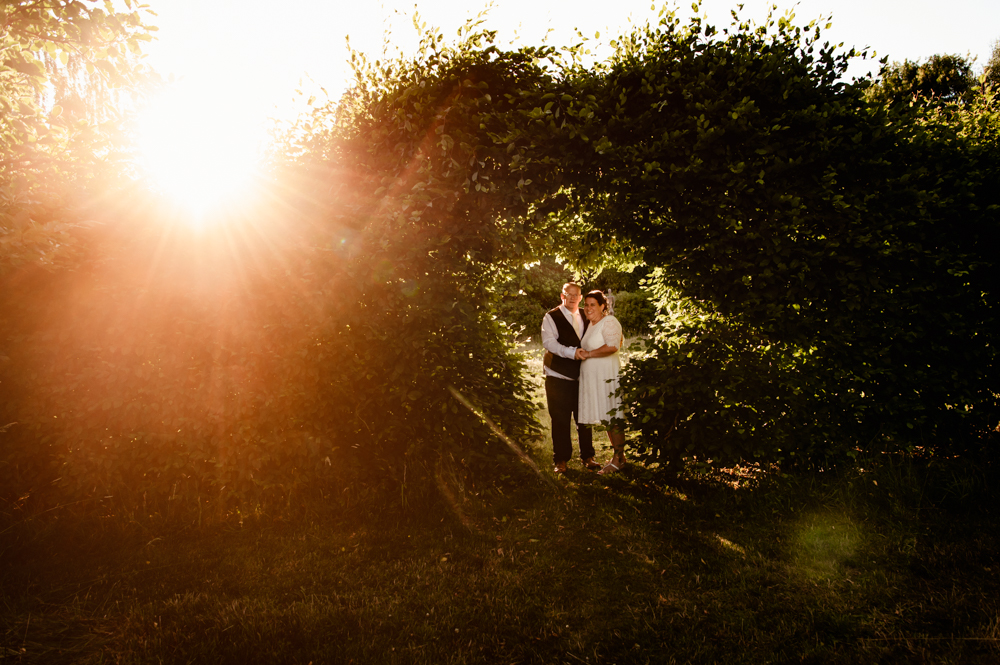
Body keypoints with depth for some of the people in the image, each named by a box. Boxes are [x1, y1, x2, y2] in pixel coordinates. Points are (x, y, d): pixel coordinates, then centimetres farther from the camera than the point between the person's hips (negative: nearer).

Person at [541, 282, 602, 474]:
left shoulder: (585, 317, 13)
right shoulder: (551, 317, -3)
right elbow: (548, 341, -16)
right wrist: (571, 352, -26)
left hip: (582, 377, 4)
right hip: (559, 377, -4)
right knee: (560, 420, 0)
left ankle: (587, 457, 21)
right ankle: (561, 461, 9)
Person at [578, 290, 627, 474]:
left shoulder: (609, 322, -11)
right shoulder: (591, 324, 18)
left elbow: (612, 346, -25)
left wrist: (589, 354, -17)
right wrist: (584, 354, 16)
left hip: (607, 375, -9)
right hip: (593, 376, 9)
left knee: (612, 418, -6)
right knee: (606, 419, 12)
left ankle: (618, 459, 0)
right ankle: (618, 455, 20)